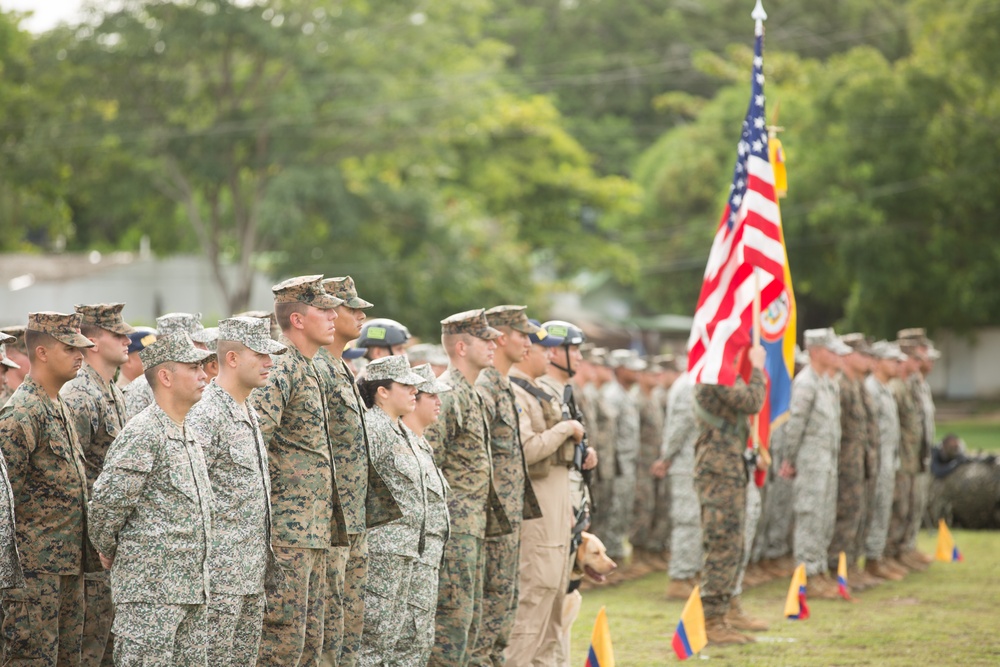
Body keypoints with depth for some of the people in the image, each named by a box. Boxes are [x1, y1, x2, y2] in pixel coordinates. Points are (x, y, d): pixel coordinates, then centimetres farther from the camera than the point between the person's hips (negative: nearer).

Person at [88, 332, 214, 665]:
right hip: (150, 589, -9)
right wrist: (107, 550, -2)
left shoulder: (187, 437, 18)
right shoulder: (143, 433, -13)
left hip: (190, 589, 9)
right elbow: (106, 501, -16)